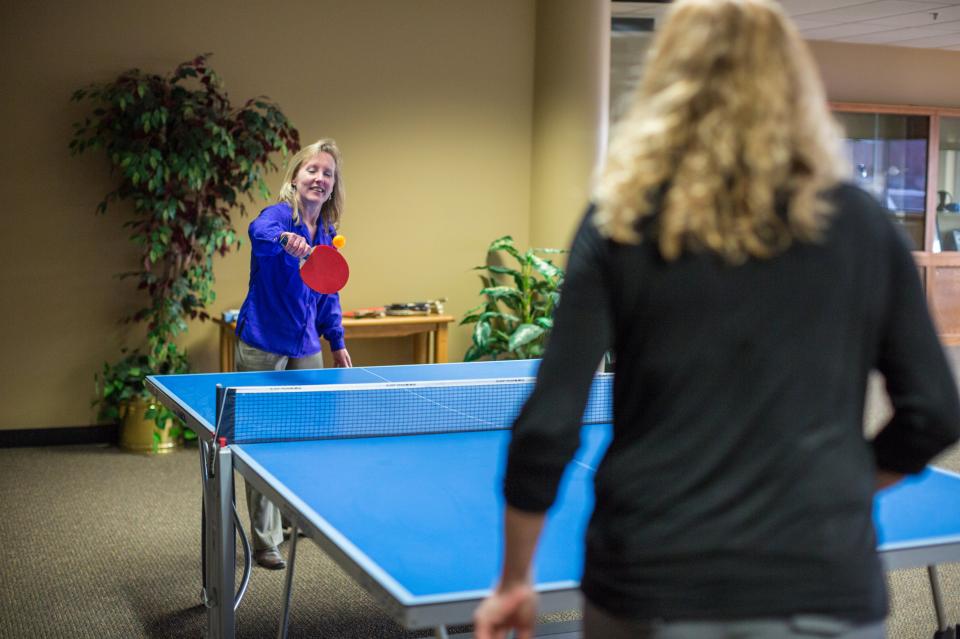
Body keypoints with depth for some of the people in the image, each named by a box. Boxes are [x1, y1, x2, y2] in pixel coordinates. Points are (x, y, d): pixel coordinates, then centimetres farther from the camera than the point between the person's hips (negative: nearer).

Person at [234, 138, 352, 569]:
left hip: (306, 349, 7)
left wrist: (337, 343, 17)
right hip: (262, 347, -6)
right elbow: (259, 232, -39)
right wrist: (285, 239, -60)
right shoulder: (278, 216, -13)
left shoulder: (327, 234, 8)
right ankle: (265, 541, 8)